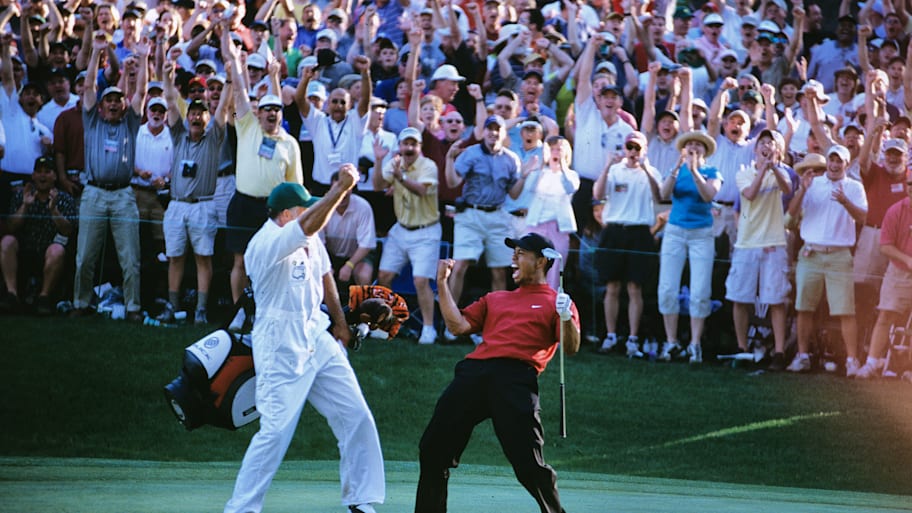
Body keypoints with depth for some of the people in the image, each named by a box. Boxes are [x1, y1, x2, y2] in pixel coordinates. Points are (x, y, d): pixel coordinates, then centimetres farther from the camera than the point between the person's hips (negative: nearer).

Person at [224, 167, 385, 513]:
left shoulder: (308, 240, 7)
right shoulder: (267, 243, -20)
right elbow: (311, 224, -35)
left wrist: (340, 322, 28)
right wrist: (342, 187, -32)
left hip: (319, 340, 8)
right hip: (281, 349, -8)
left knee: (356, 418, 5)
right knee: (276, 430, -12)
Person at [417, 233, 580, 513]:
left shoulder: (555, 301, 15)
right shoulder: (495, 299, 31)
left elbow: (571, 348, 1)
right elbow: (458, 325, 19)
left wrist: (566, 319, -18)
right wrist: (442, 284, 16)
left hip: (516, 377, -5)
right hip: (474, 370, 6)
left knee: (528, 464, -15)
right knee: (433, 448, 2)